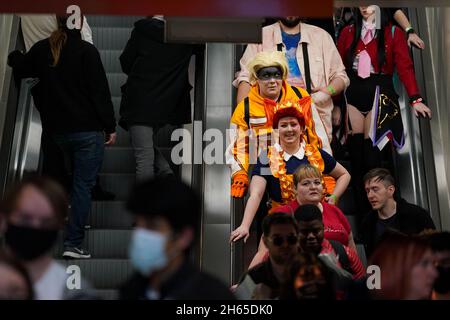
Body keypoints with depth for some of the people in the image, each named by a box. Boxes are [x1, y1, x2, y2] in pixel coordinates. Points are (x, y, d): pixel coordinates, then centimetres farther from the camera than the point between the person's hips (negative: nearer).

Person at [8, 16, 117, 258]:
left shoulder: (41, 49, 4)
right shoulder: (86, 51, -11)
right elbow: (100, 92, -11)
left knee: (78, 180, 25)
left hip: (57, 129, 6)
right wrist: (110, 127, -4)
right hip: (87, 130, -6)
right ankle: (73, 243, -2)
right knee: (83, 184, -1)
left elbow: (21, 68, 24)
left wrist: (14, 56, 46)